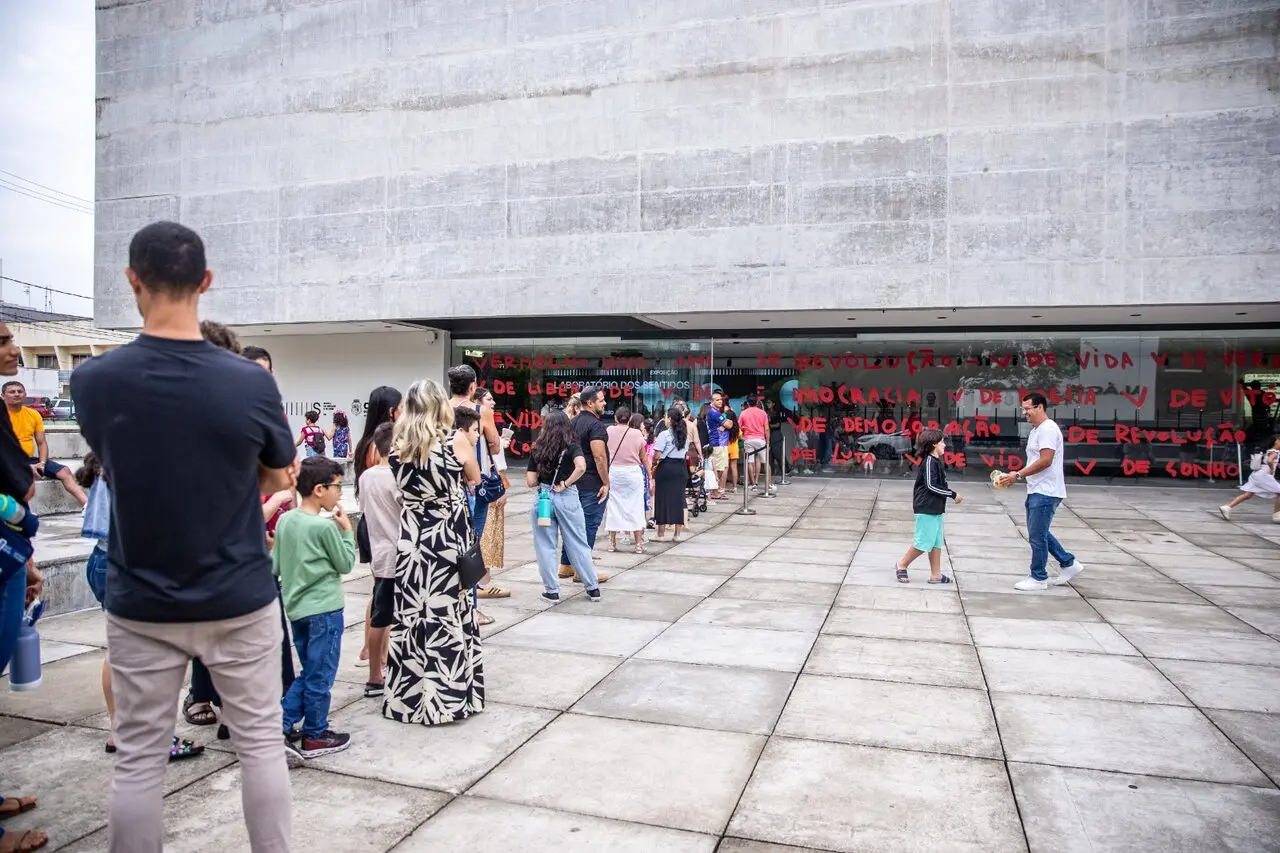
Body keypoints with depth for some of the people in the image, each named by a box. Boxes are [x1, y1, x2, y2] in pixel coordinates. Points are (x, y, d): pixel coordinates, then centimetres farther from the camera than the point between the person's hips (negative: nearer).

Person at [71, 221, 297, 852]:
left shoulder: (92, 381, -11)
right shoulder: (252, 382, -16)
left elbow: (115, 473, 8)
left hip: (140, 607, 1)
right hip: (240, 602, -1)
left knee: (138, 759, 13)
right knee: (260, 743, 13)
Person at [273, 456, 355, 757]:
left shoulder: (285, 520, 4)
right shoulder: (325, 526, -18)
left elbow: (274, 565, 8)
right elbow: (346, 564, -7)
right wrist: (347, 529, -1)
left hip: (296, 607, 8)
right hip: (323, 608, -7)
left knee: (309, 672, 20)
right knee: (320, 676, 6)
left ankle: (281, 722, 17)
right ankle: (315, 736, 16)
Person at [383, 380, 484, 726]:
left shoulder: (397, 445, 0)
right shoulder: (456, 440, -8)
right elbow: (475, 477, 9)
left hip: (409, 539, 3)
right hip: (449, 539, -3)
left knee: (410, 615, 10)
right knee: (447, 616, 6)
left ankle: (408, 695, 21)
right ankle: (450, 693, 17)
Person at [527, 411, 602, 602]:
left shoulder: (537, 450, 4)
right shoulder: (572, 446, -1)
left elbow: (530, 482, 2)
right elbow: (581, 467, -21)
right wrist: (565, 484, -10)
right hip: (567, 498, 0)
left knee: (546, 546, 9)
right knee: (578, 544, 8)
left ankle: (551, 590, 13)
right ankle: (593, 588, 15)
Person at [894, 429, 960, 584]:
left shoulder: (937, 461, 14)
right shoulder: (929, 461, -15)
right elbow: (931, 485, -19)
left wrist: (951, 493, 5)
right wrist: (952, 494, -13)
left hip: (935, 509, 10)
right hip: (926, 509, -10)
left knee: (936, 542, 11)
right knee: (924, 542, -4)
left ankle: (936, 574, 16)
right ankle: (902, 565, 11)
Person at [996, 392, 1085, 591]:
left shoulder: (1048, 429, -16)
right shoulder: (1036, 430, 16)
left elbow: (1045, 461, -23)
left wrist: (1018, 475, -21)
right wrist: (1015, 477, 10)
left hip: (1045, 492, -10)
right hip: (1036, 491, 10)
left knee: (1037, 535, -3)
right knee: (1039, 533, 17)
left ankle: (1038, 578, 8)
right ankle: (1069, 563, 28)